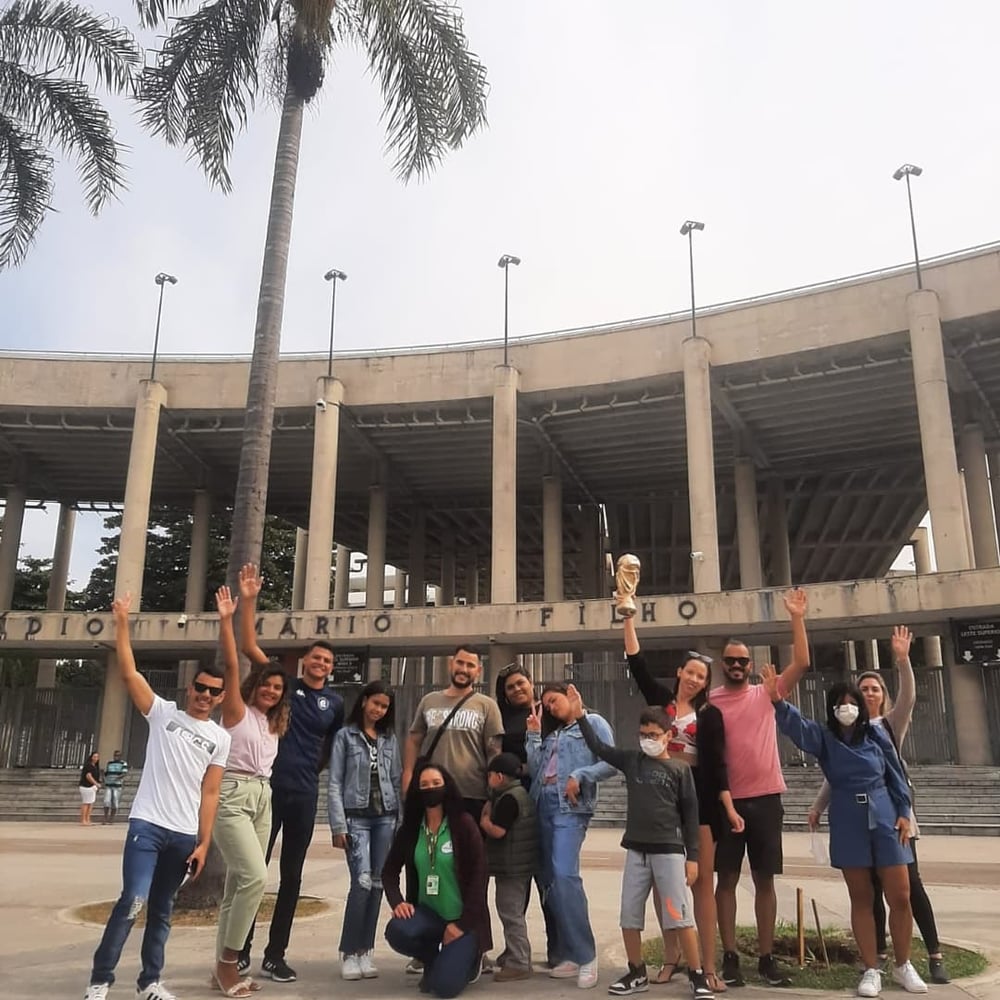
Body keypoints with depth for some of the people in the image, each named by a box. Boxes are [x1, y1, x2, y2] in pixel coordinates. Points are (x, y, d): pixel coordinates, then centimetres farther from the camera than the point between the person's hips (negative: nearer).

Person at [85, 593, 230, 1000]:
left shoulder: (220, 738, 8)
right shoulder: (163, 713, 3)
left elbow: (209, 794, 6)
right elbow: (128, 672, -6)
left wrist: (204, 844, 0)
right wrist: (122, 622, -12)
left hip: (184, 835, 3)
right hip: (147, 825, -3)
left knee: (161, 910, 12)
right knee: (133, 901, -13)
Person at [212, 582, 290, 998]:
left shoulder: (273, 722, 18)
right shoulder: (237, 710, -2)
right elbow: (231, 665, -14)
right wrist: (226, 619, -22)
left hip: (262, 798, 7)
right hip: (232, 796, -7)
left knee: (239, 884, 7)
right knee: (255, 876, -17)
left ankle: (226, 965, 13)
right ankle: (228, 960, -3)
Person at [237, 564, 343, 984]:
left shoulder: (335, 702, 6)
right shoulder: (285, 684, -1)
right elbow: (249, 646, -9)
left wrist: (311, 771, 12)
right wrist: (248, 600, -17)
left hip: (304, 795, 3)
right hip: (268, 788, -3)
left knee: (291, 876, 9)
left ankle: (275, 956, 20)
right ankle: (241, 949, 19)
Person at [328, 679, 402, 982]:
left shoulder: (390, 739, 13)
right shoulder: (345, 736, 2)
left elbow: (396, 781, 13)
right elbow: (335, 784, -1)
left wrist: (401, 821, 7)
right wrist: (338, 826, -8)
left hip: (386, 818, 4)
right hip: (356, 818, -4)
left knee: (377, 883, 3)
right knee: (362, 882, -14)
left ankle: (365, 951, 13)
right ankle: (349, 953, -1)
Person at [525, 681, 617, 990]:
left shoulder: (593, 722, 5)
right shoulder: (551, 733, 23)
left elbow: (610, 763, -7)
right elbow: (535, 770, 11)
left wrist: (579, 775, -16)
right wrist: (534, 735, 9)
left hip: (571, 806, -7)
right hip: (544, 804, 7)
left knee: (564, 875, -20)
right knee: (550, 879, 4)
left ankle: (586, 956, -13)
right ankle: (569, 955, 10)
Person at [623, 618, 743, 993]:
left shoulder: (710, 714, 4)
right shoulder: (660, 698, 7)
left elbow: (717, 763, 0)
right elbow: (636, 663, -1)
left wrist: (730, 808, -9)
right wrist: (628, 617, -6)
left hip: (698, 796, -2)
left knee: (702, 880, -1)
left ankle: (708, 965, 3)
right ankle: (672, 958, 17)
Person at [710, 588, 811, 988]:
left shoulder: (766, 694, 3)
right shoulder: (710, 701, 2)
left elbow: (801, 663, -7)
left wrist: (797, 618, -12)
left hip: (765, 798, 1)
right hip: (727, 800, -1)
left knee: (765, 880, 8)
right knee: (727, 879, 5)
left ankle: (766, 958, 18)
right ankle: (730, 957, 14)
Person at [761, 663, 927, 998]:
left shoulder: (876, 734, 0)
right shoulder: (823, 738, -2)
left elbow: (896, 775, 7)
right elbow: (795, 725, -20)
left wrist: (903, 813, 2)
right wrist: (778, 702, -39)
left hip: (885, 819, 0)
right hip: (847, 824, 0)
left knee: (900, 897, 3)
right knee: (861, 899, 7)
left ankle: (903, 966, 23)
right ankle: (871, 970, 16)